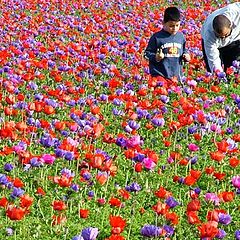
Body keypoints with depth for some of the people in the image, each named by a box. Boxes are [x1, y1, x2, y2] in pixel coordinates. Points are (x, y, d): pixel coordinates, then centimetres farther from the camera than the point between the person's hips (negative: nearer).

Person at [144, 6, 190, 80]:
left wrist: (185, 56, 4)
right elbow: (147, 53, -2)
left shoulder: (181, 36, 9)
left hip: (176, 76, 5)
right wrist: (156, 57, -20)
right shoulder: (157, 37, -6)